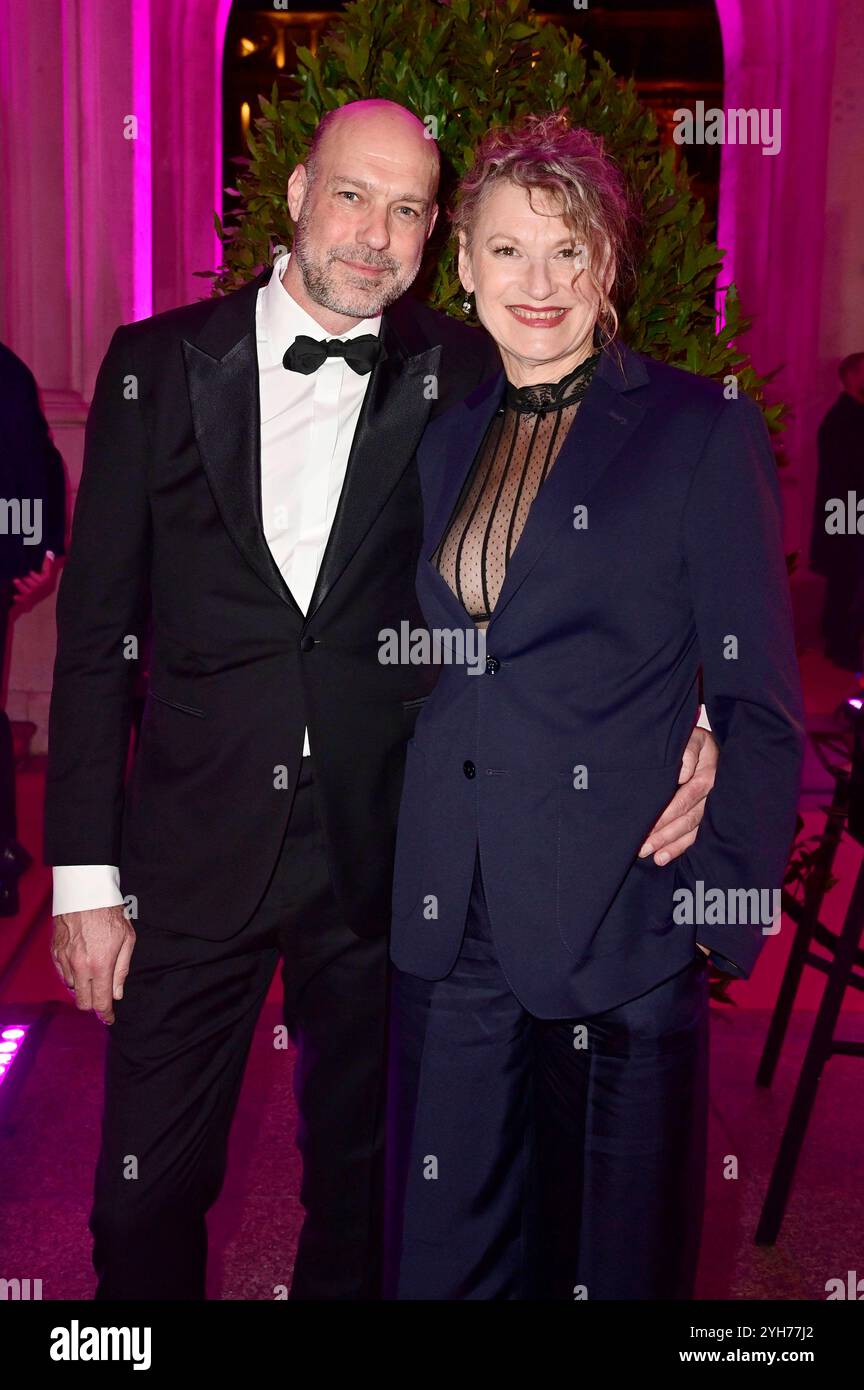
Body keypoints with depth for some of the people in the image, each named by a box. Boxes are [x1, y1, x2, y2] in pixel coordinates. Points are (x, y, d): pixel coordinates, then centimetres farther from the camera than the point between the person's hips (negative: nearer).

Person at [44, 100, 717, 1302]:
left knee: (359, 1186, 18)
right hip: (194, 851, 0)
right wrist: (86, 875, -2)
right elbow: (98, 631, 0)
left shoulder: (464, 380, -1)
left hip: (385, 860, 1)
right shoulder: (158, 365, -1)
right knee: (148, 1197, 10)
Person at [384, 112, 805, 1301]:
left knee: (613, 1252, 12)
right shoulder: (449, 441, 11)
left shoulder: (701, 432, -5)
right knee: (444, 1255, 15)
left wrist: (719, 909, -10)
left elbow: (759, 701, -5)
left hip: (619, 924, -4)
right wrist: (416, 873, 11)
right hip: (453, 926, 5)